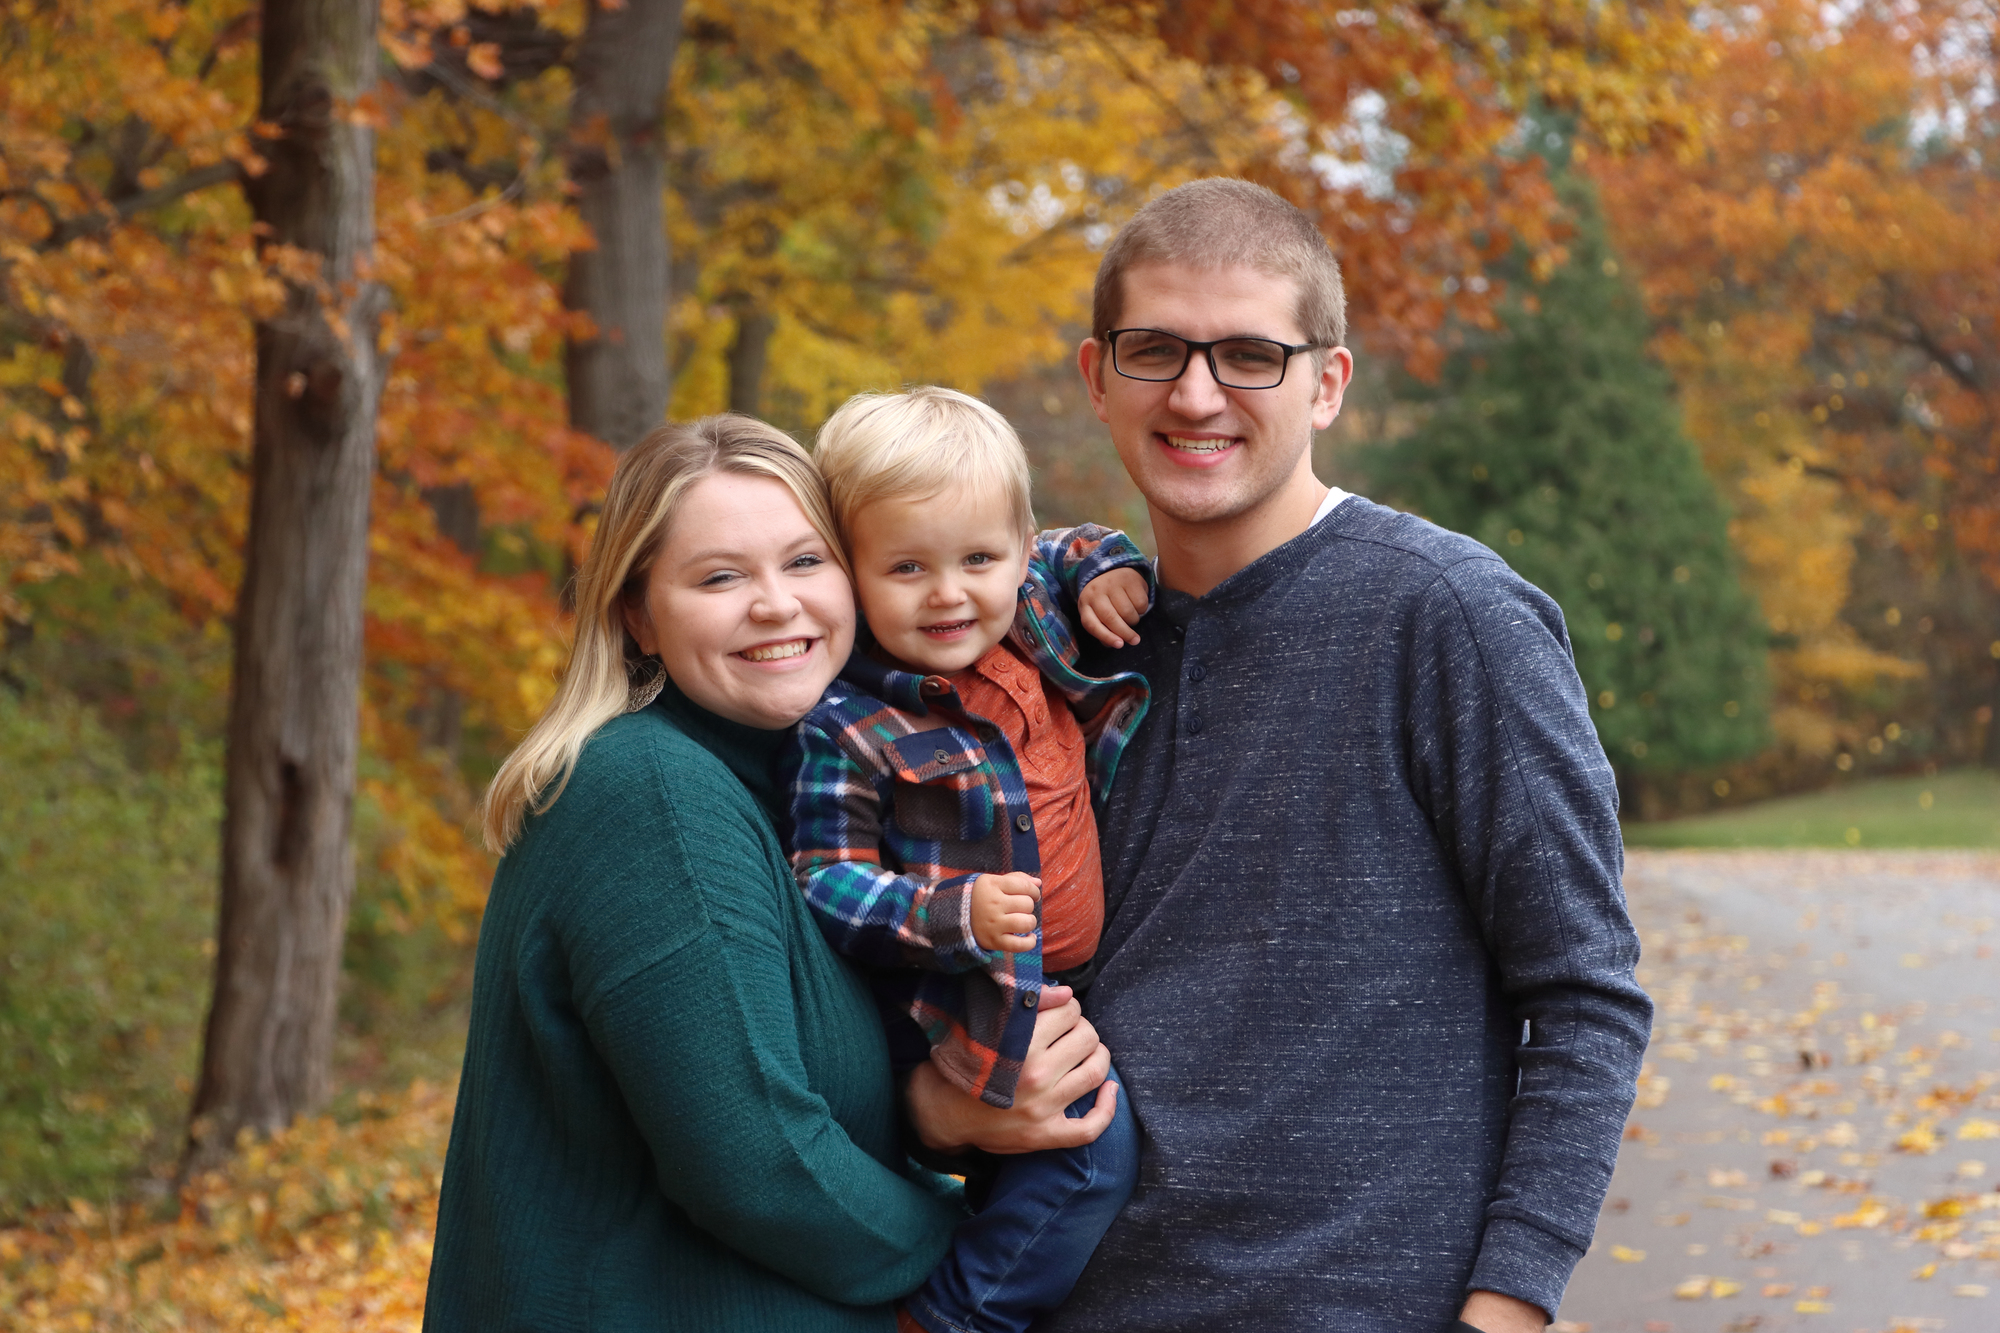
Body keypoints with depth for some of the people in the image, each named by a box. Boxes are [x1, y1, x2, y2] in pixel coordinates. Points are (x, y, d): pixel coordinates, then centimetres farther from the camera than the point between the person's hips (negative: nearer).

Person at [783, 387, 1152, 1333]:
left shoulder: (1029, 622, 0)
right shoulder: (847, 731, -20)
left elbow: (1066, 556, 22)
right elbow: (824, 885, -19)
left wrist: (1110, 569, 0)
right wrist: (956, 913, -33)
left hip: (1067, 983, 8)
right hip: (965, 1007, -8)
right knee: (1094, 1142, -20)